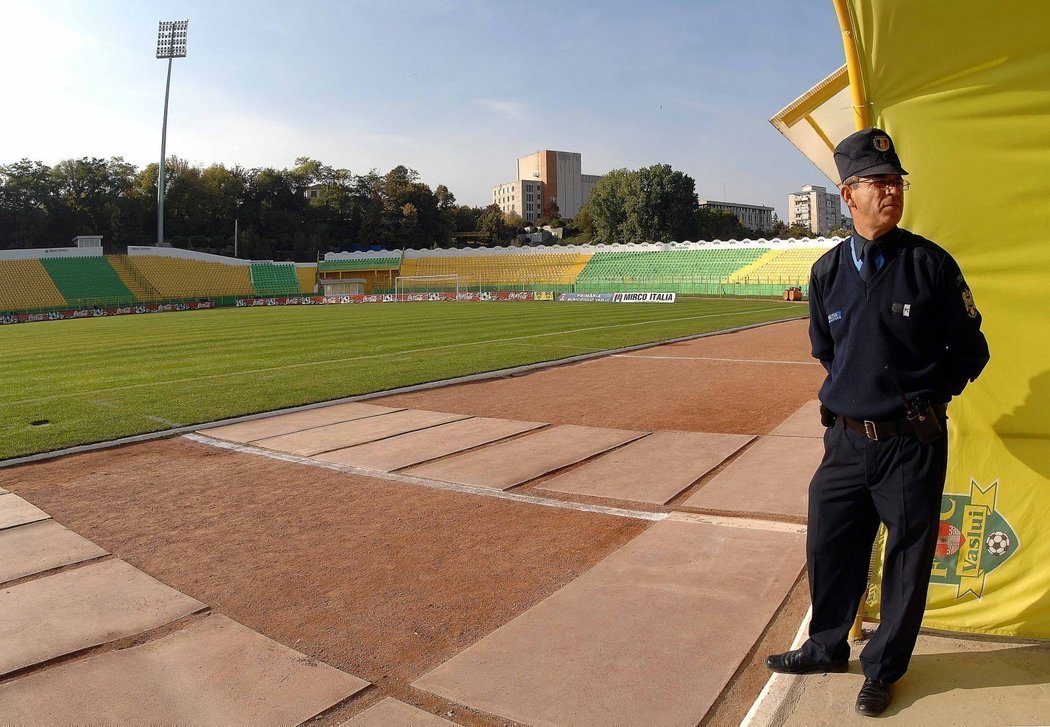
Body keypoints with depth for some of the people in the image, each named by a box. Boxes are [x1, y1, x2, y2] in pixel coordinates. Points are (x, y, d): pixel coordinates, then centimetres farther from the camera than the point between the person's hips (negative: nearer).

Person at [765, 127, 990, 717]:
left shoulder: (930, 263, -7)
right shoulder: (828, 270, 3)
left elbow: (971, 351, 1)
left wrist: (921, 397, 0)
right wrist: (867, 387, 11)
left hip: (912, 444, -3)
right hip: (846, 441, 4)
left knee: (907, 559, 10)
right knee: (828, 548, 15)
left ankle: (884, 669, 32)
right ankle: (828, 648, 38)